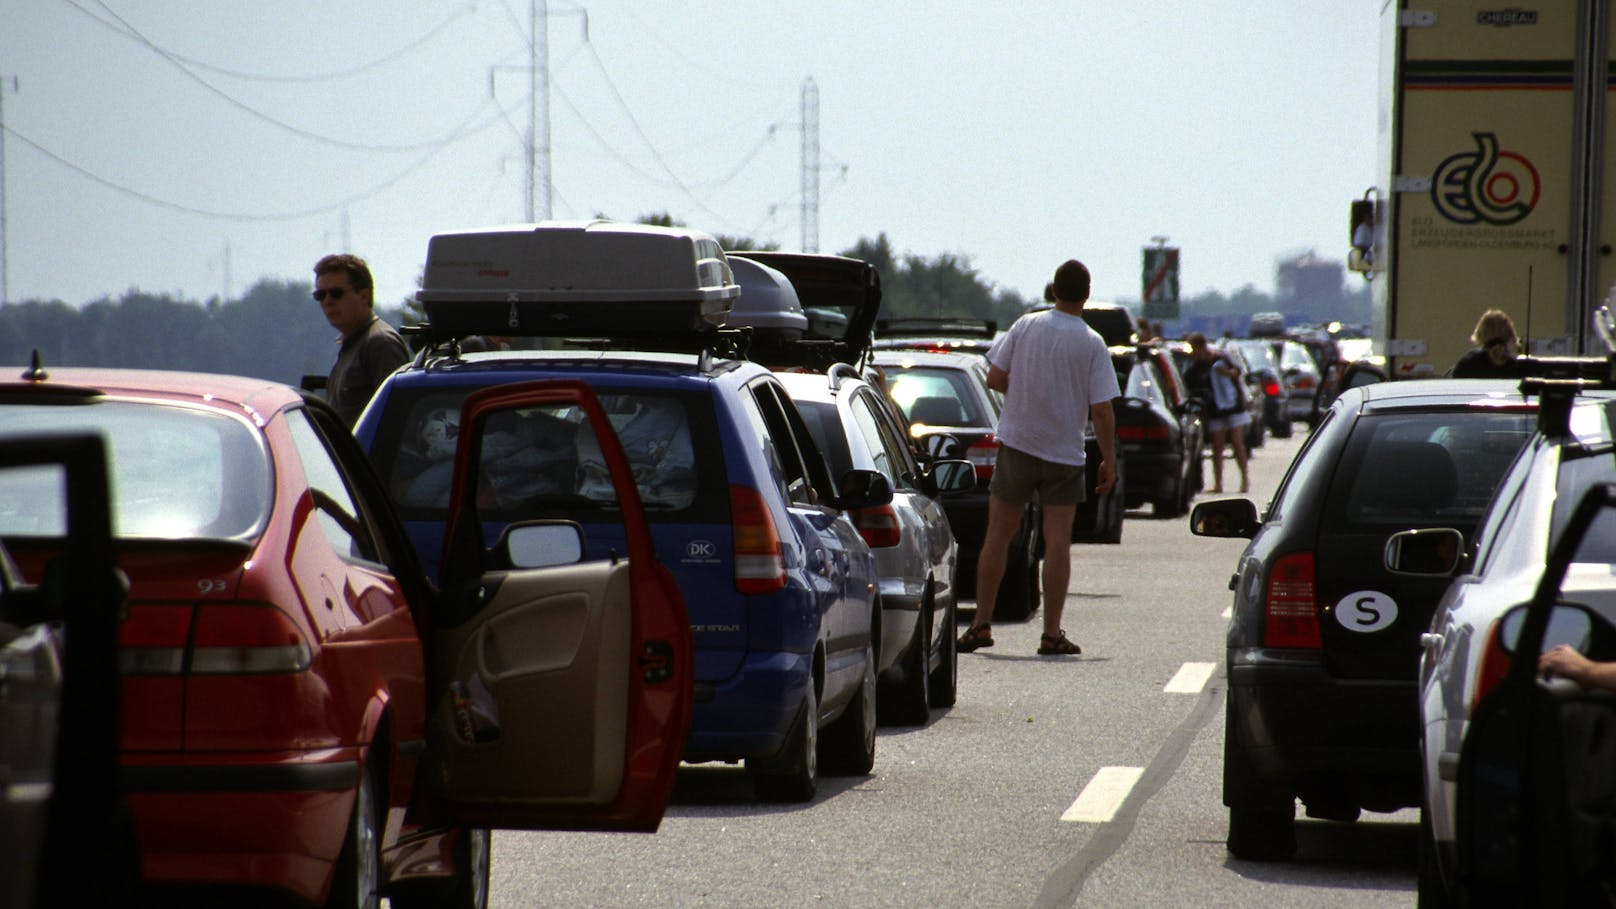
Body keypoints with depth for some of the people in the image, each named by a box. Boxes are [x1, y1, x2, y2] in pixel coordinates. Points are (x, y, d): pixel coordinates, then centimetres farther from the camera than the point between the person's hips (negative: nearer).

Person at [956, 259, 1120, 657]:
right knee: (1058, 542, 2)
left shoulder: (1026, 325, -4)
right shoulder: (1092, 344, -9)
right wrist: (1109, 460, -1)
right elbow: (1102, 411, -11)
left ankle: (981, 625, 11)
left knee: (998, 535, 9)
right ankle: (1052, 632, -1)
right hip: (1065, 453, -1)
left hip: (1017, 444, 1)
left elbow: (995, 378, -1)